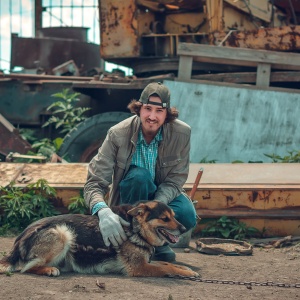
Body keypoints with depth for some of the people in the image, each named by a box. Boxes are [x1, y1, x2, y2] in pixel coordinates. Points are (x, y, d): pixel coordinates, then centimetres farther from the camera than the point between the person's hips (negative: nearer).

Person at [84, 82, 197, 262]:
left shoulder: (182, 133, -19)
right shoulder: (118, 134, -23)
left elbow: (175, 180, -15)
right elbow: (94, 183, -26)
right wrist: (103, 211, -49)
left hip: (164, 194, 1)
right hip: (129, 195, -1)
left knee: (187, 216, -32)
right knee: (139, 176, -36)